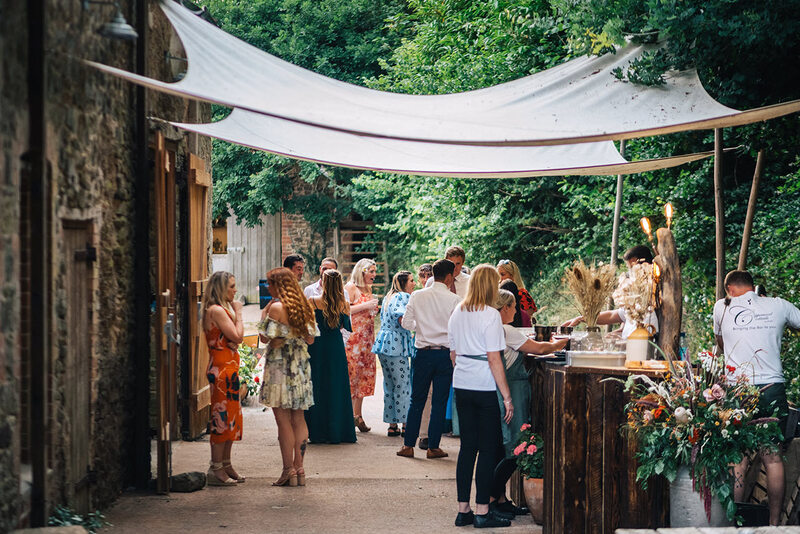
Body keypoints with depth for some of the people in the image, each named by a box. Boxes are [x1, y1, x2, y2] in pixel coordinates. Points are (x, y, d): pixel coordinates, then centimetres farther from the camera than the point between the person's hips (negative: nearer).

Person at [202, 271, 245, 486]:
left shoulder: (222, 310, 17)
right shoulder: (216, 310, -14)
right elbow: (237, 336, -17)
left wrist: (234, 313, 12)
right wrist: (238, 313, -8)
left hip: (228, 370, 11)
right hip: (222, 370, -11)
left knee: (231, 418, 13)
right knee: (222, 418, -7)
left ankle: (226, 465, 20)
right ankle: (216, 469, -4)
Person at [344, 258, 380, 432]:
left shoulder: (368, 289, 18)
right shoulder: (351, 287, -6)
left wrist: (374, 307, 10)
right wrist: (365, 306, -16)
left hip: (367, 337, 8)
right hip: (353, 337, -8)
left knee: (364, 375, 6)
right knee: (351, 373, -9)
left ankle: (357, 415, 11)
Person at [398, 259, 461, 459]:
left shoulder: (417, 296, 0)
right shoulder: (454, 300, -8)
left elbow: (406, 323, 3)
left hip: (423, 353, 2)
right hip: (445, 354, -2)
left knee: (417, 400, 11)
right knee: (439, 402, 5)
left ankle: (408, 445, 10)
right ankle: (433, 447, 6)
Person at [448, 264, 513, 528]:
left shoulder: (457, 313, 8)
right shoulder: (490, 315, -13)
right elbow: (494, 360, -15)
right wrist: (507, 397, -12)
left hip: (462, 387, 7)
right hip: (485, 388, -7)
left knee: (467, 447, 12)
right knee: (488, 449, 0)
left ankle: (463, 510, 14)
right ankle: (482, 512, 1)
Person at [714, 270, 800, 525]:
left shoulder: (723, 307, 5)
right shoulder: (779, 306, 6)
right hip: (773, 389, 1)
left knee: (738, 460, 2)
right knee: (773, 457, 7)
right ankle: (774, 522, 11)